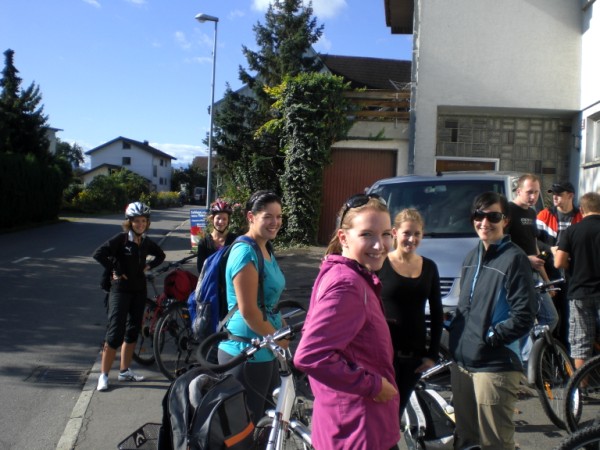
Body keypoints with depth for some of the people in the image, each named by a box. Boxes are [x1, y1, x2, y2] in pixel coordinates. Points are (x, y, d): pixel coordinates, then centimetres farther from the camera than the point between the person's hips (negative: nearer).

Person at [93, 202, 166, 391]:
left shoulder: (147, 242, 4)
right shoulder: (121, 239, -13)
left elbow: (160, 255, 22)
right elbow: (99, 253, -23)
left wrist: (148, 266, 6)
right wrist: (115, 271, -17)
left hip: (139, 290, 6)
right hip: (121, 290, -6)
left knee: (133, 331, 12)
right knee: (115, 333, -7)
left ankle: (125, 371, 25)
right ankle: (103, 375, 4)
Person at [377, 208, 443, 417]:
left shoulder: (429, 267, 5)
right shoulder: (380, 264, -7)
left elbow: (437, 314, 9)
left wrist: (432, 354, 5)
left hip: (414, 354, 4)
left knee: (398, 410, 15)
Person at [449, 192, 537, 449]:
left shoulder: (514, 259, -10)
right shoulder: (472, 257, 13)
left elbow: (524, 316, -14)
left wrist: (489, 336, -15)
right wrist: (455, 332, 6)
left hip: (495, 366, -7)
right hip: (462, 362, 7)